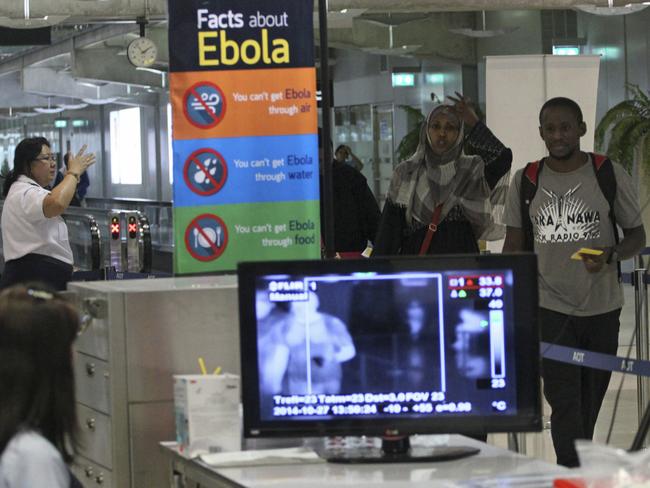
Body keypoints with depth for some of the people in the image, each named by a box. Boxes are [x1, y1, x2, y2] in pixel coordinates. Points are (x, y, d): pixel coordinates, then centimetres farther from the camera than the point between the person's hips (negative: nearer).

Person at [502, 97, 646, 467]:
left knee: (590, 403, 11)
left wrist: (611, 255, -17)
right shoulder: (525, 182, 2)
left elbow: (637, 235, 4)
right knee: (564, 402, -11)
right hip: (549, 308, -1)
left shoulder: (611, 175, -2)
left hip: (601, 308, 1)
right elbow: (514, 246, 10)